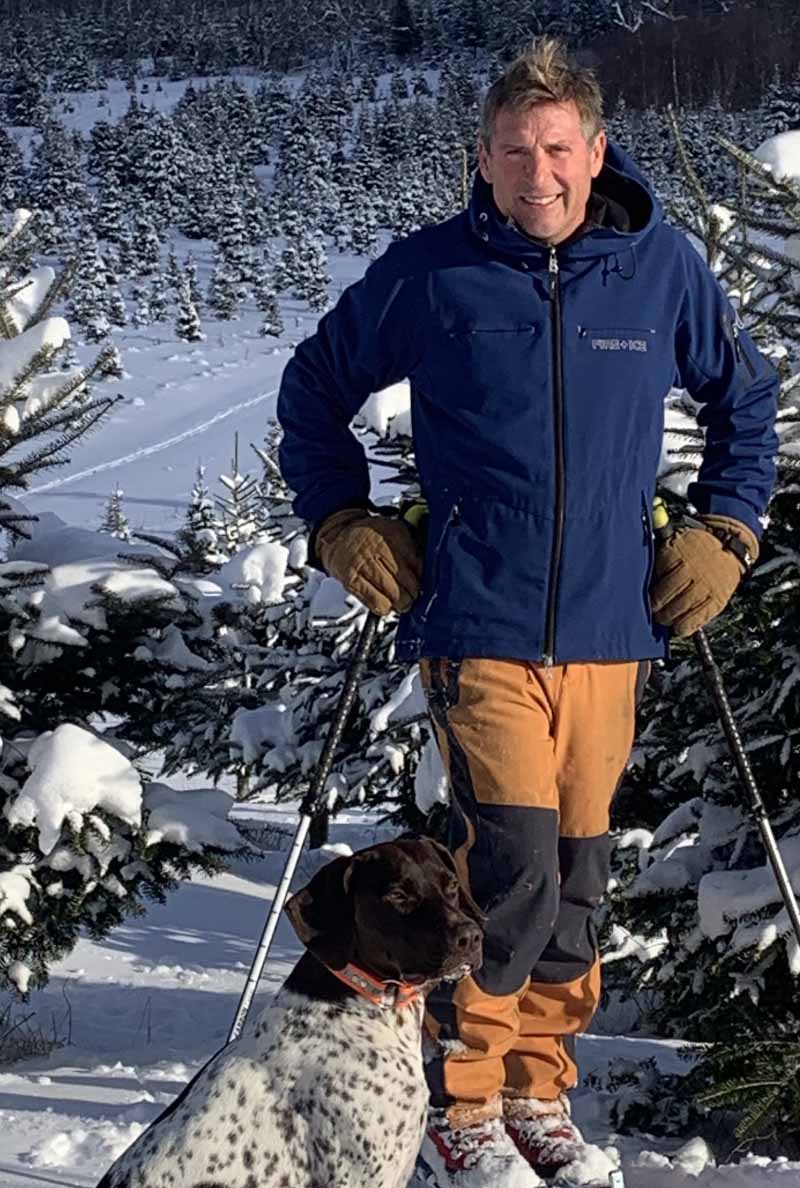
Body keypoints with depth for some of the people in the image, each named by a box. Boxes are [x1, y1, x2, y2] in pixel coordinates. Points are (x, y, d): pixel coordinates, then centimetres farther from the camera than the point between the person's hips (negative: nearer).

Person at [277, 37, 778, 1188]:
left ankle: (539, 1092, 29)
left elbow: (746, 401, 19)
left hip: (609, 628, 3)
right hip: (480, 626, -3)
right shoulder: (431, 274, -3)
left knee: (577, 877, 11)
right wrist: (341, 521, 3)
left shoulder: (663, 267, 3)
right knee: (512, 870, -12)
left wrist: (724, 531, 9)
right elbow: (314, 389, 12)